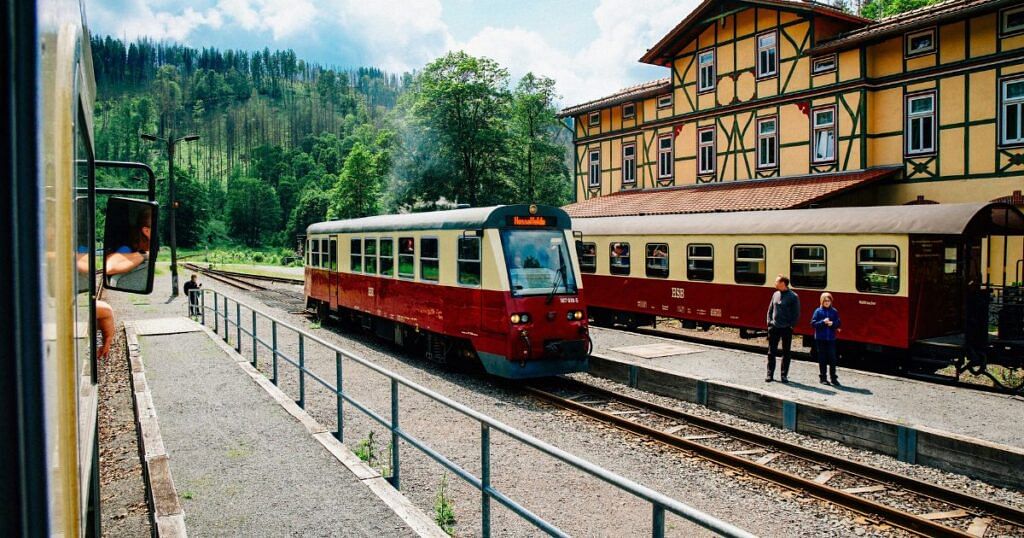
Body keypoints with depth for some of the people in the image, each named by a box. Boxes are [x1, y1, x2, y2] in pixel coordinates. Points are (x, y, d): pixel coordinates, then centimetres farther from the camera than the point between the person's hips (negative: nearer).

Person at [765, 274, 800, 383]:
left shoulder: (793, 296, -8)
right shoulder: (775, 294, 7)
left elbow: (796, 314, -6)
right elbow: (770, 310, 14)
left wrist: (791, 325, -11)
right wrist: (769, 322, 4)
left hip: (786, 329, -4)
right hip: (774, 328, 4)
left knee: (786, 353, 7)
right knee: (771, 352, 6)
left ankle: (784, 375, 15)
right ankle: (770, 374, 13)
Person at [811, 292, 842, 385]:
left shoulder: (834, 311, 5)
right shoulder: (818, 311, 0)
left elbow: (839, 324, 6)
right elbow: (813, 323, -4)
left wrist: (833, 323, -14)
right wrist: (823, 322, -17)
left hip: (831, 338, 1)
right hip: (820, 338, -1)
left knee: (832, 358, 0)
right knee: (822, 358, 4)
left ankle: (833, 378, 10)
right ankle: (822, 377, 13)